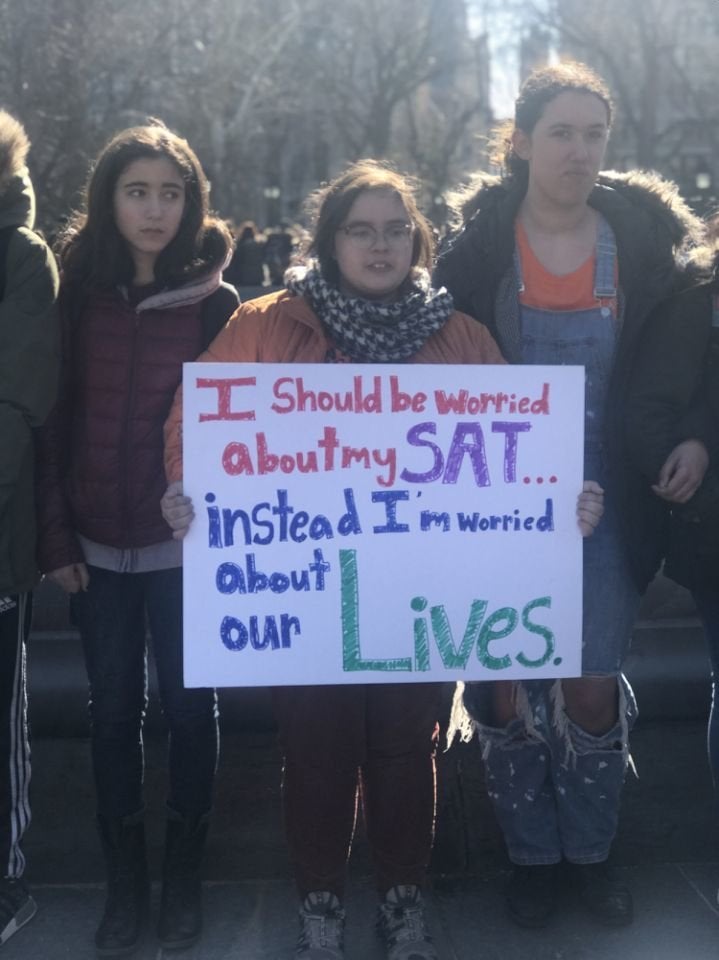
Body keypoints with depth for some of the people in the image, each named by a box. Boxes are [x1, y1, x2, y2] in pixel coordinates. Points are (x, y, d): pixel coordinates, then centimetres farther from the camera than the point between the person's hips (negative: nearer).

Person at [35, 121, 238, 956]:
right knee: (113, 708, 11)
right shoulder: (78, 296, 2)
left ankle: (183, 874, 27)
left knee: (187, 704, 9)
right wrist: (55, 539, -3)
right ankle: (123, 880, 27)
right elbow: (52, 423, 1)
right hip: (96, 543, 2)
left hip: (186, 544, -2)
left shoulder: (216, 304, -4)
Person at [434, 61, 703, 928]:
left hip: (602, 500, 1)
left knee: (593, 687, 5)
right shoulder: (476, 243, -4)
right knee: (506, 685, 7)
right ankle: (531, 855, 29)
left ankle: (588, 849, 29)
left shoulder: (643, 235, 0)